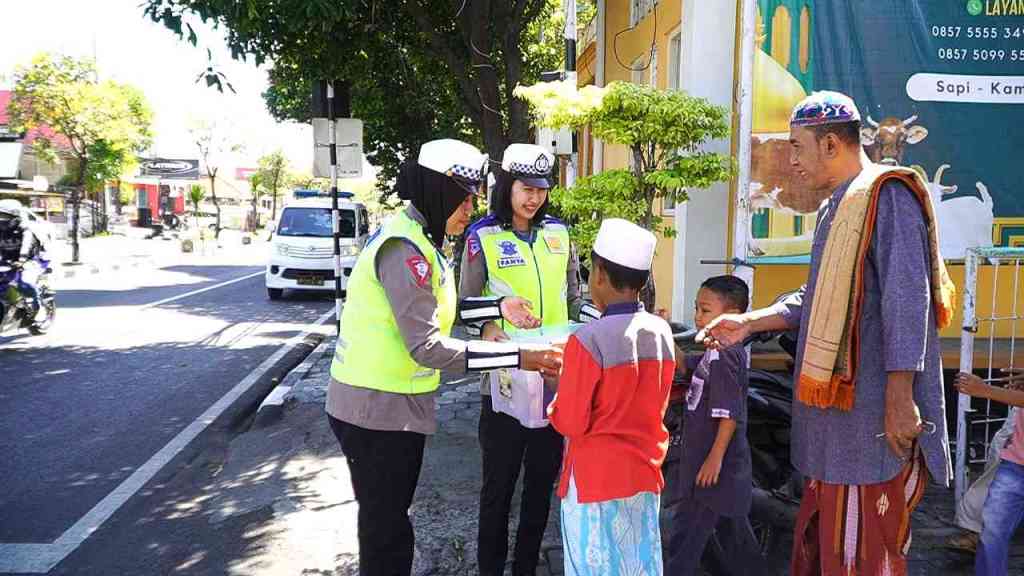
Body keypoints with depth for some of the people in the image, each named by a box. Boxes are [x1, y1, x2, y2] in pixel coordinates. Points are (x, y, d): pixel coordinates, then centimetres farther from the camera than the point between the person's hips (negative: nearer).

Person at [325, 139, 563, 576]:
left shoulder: (420, 239, 10)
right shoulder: (403, 249, -22)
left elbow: (434, 310, 10)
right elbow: (428, 347, -26)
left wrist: (500, 308, 3)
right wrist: (517, 358, -24)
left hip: (393, 407, 10)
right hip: (378, 411, -10)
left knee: (389, 522, 22)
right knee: (386, 531, 4)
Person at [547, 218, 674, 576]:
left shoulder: (588, 340, -21)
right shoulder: (662, 332, -2)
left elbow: (570, 424, -16)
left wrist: (557, 404, 4)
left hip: (596, 479, -5)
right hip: (645, 473, 6)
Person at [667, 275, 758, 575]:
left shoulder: (723, 356, -22)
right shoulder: (718, 351, 8)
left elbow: (731, 415, -24)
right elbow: (683, 367, 22)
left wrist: (715, 458, -22)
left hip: (715, 465, -10)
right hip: (728, 464, 10)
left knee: (687, 535, -2)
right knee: (732, 528, 22)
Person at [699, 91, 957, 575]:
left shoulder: (886, 194, -12)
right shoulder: (839, 207, 19)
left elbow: (906, 298, -20)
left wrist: (899, 396, -23)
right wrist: (749, 322, 18)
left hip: (872, 415, -10)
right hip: (839, 409, 10)